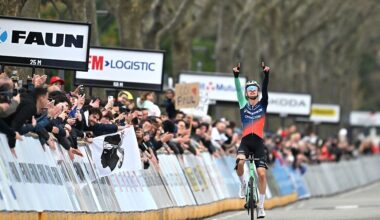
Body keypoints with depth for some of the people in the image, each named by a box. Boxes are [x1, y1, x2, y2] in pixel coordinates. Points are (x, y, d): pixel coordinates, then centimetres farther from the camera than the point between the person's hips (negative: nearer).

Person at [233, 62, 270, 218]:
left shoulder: (262, 104, 10)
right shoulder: (243, 105, 11)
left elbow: (265, 90, -4)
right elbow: (238, 90, -1)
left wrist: (266, 74, -19)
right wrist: (236, 76, -15)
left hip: (258, 142, 0)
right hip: (245, 141, 0)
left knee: (262, 173, -7)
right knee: (239, 162, -30)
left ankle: (261, 206, 3)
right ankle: (243, 184, 2)